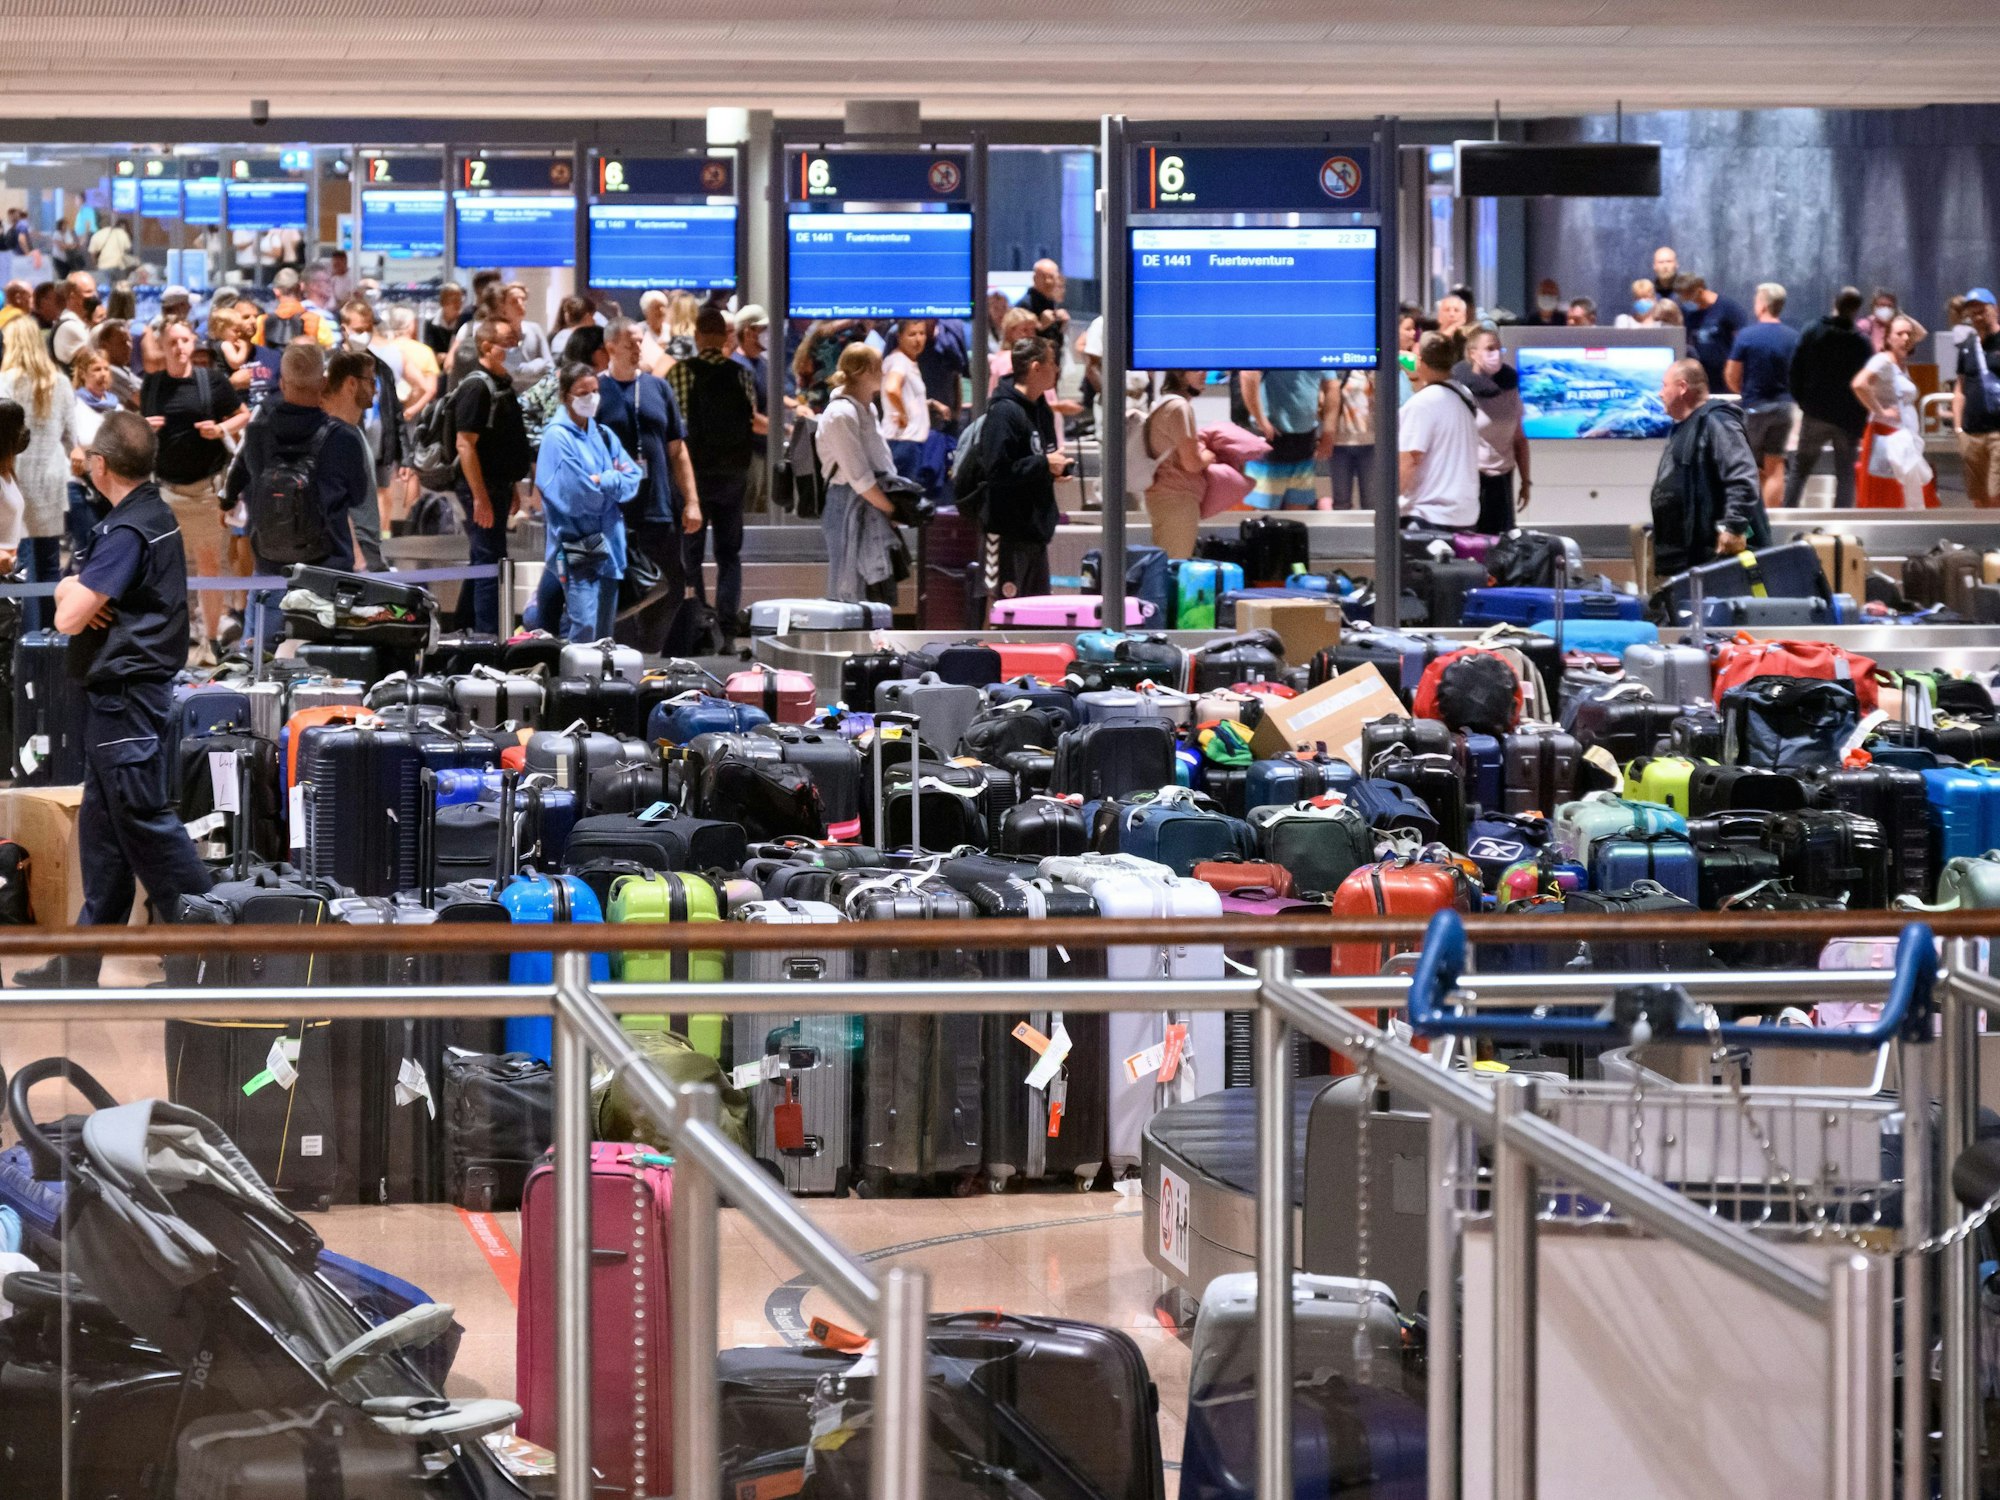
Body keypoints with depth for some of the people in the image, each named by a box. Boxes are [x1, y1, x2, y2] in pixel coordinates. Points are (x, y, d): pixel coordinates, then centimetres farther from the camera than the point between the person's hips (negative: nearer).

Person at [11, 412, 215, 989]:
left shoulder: (128, 532, -18)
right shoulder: (153, 515, 13)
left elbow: (69, 617, -22)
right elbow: (65, 593, 17)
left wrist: (77, 600, 0)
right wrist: (76, 591, -6)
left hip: (126, 699, -10)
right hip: (115, 701, 10)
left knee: (146, 823, -7)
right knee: (101, 830, 13)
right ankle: (80, 966, 18)